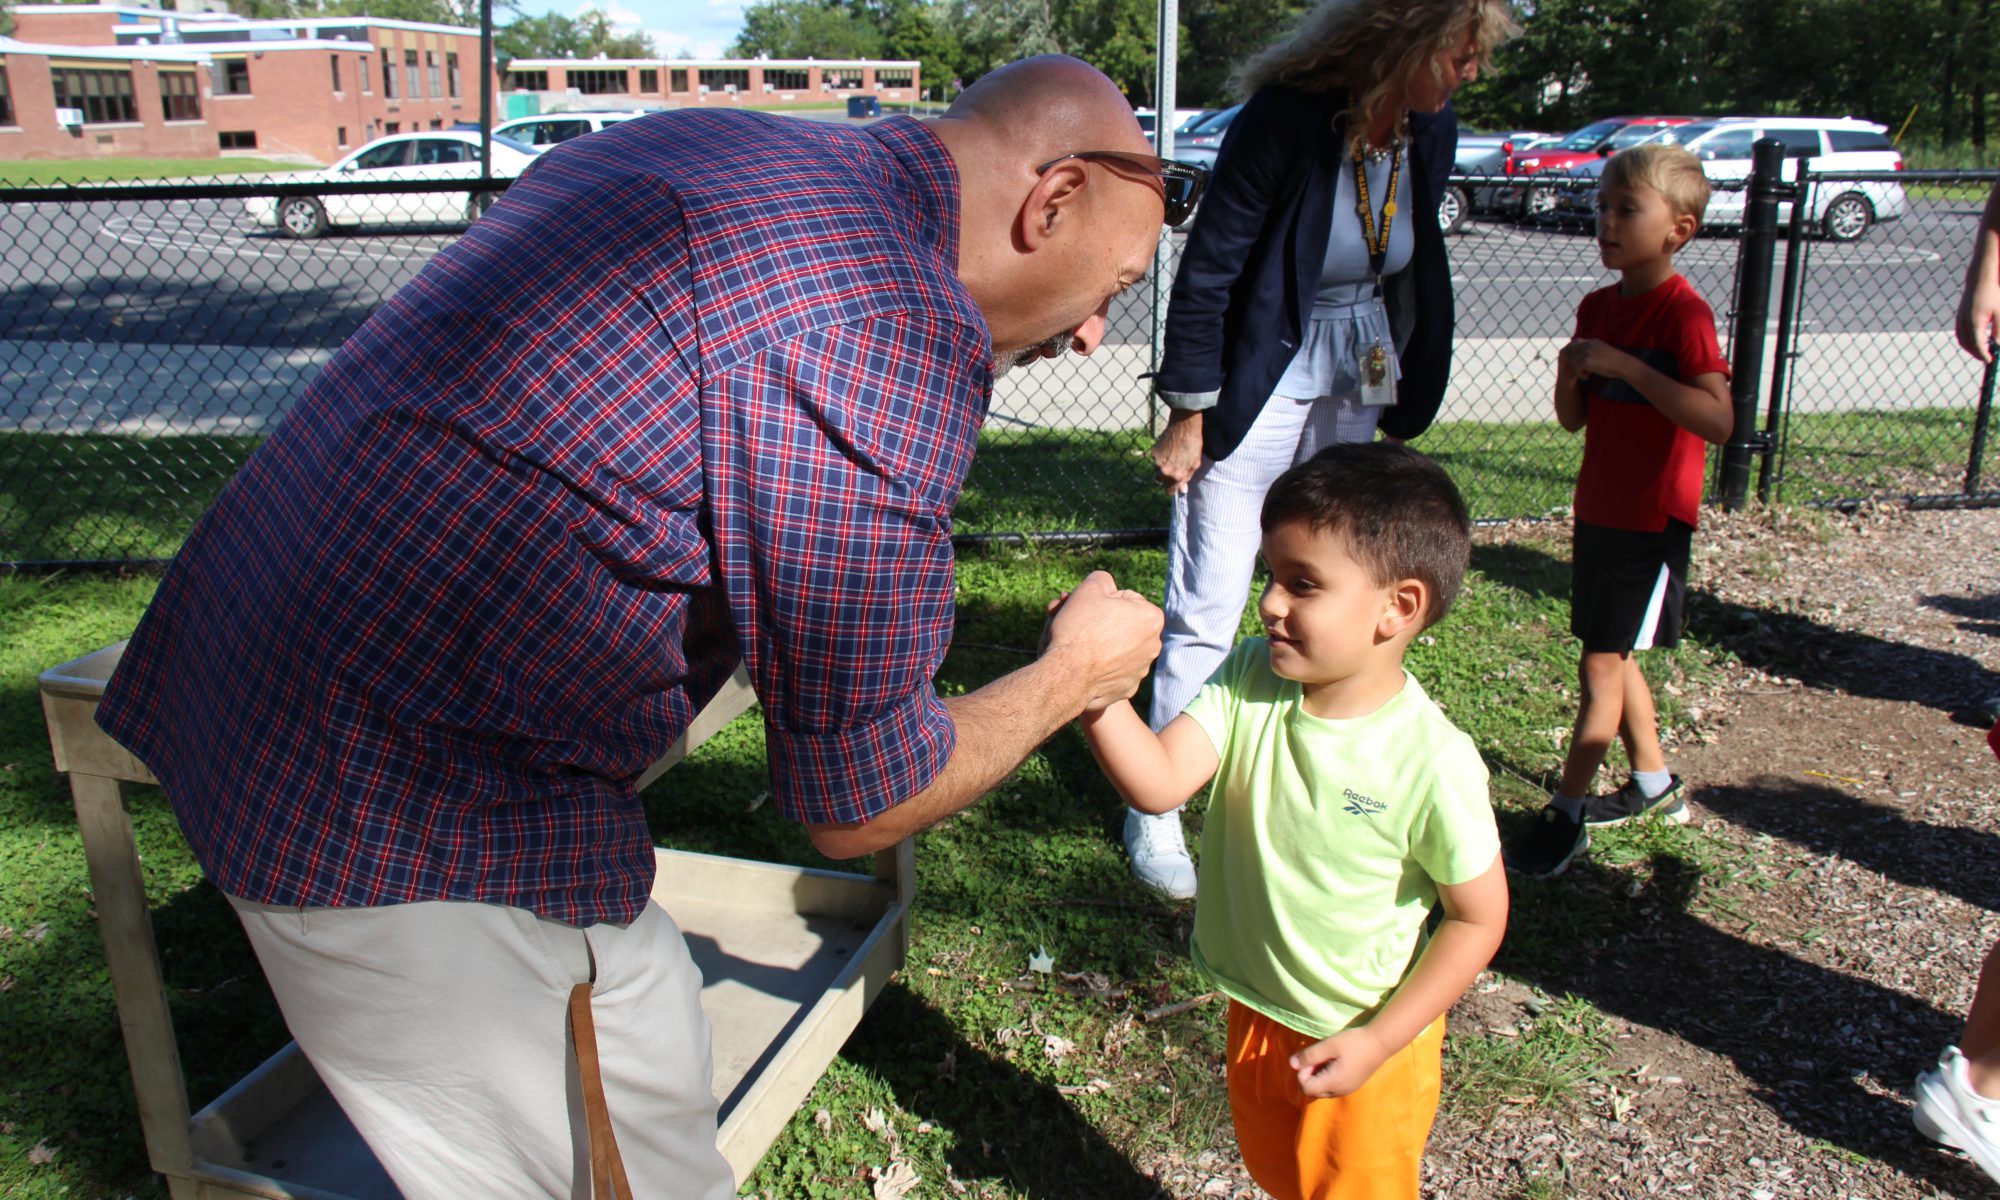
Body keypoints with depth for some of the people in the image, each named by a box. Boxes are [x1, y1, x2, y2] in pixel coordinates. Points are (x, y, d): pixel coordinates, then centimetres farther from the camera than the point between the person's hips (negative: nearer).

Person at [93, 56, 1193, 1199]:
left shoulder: (704, 145, 7)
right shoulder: (898, 333, -21)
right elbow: (861, 807, -13)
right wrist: (1070, 676, 4)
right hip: (413, 822, -9)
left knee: (651, 1029, 22)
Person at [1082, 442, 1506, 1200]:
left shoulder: (1431, 761, -27)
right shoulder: (1250, 679, -16)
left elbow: (1479, 916, -16)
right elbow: (1157, 784, -28)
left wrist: (1378, 1042, -18)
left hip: (1363, 1038, -4)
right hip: (1256, 1012, 5)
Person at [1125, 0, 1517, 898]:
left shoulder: (1432, 133, -2)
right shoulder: (1284, 116, -20)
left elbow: (1413, 274, 11)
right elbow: (1209, 269, -16)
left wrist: (1398, 410, 15)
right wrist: (1189, 416, -14)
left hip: (1353, 394, 6)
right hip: (1256, 390, -6)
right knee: (1206, 614, -2)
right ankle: (1153, 814, 13)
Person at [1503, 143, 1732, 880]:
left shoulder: (1683, 312, -15)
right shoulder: (1598, 307, 7)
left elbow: (1718, 420, -28)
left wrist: (1624, 365, -30)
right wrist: (1569, 375, -11)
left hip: (1652, 519, -8)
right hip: (1598, 509, 8)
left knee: (1602, 666, -5)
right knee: (1613, 657, 17)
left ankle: (1566, 817, 3)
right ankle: (1654, 784, 34)